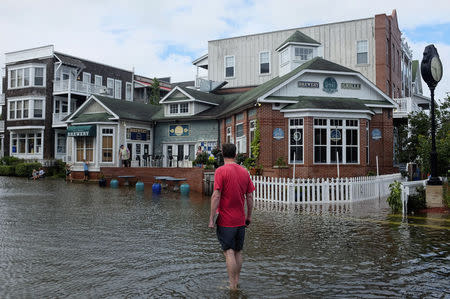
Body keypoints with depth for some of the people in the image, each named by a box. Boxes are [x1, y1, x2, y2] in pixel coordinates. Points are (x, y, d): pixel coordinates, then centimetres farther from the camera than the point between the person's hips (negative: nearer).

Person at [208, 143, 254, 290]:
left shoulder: (221, 171, -11)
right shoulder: (245, 172, 5)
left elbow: (216, 196, -17)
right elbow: (250, 197, 7)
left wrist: (211, 218, -12)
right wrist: (249, 216, 16)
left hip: (225, 220, -5)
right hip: (240, 220, 6)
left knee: (229, 252, 0)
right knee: (238, 252, 15)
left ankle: (232, 286, 4)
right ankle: (236, 282, 26)